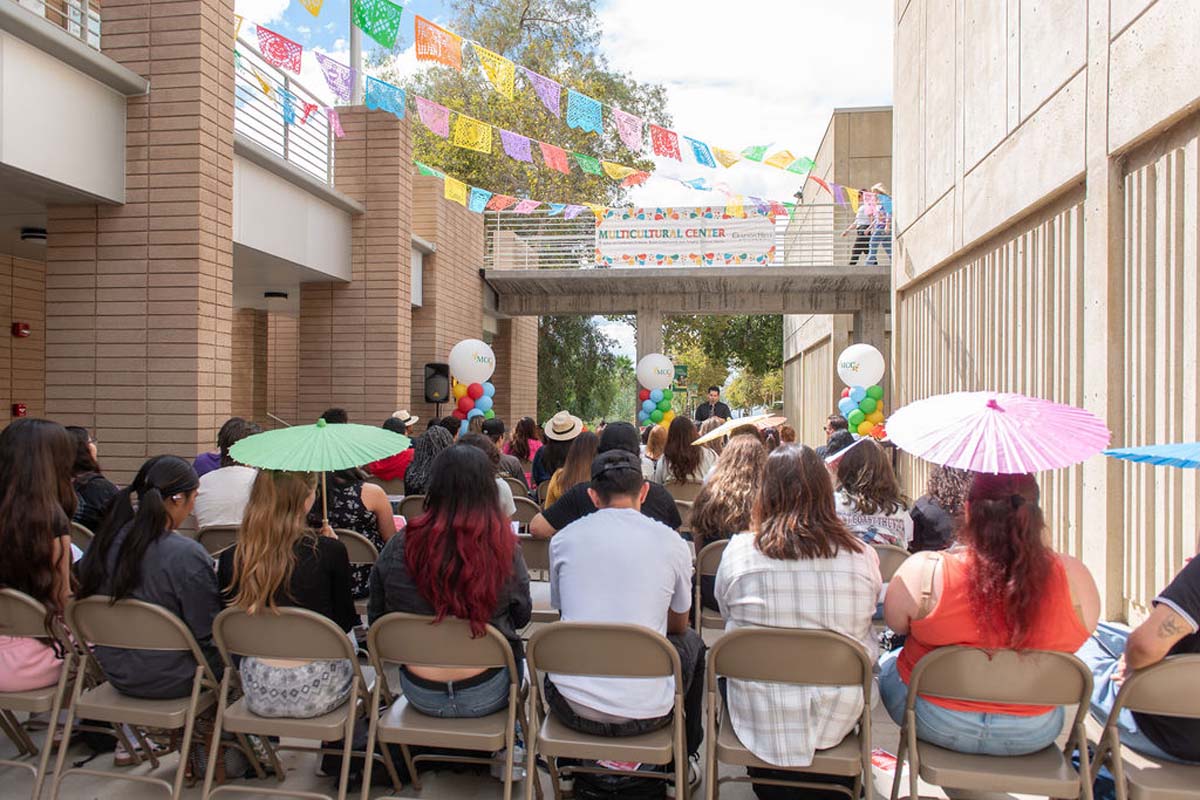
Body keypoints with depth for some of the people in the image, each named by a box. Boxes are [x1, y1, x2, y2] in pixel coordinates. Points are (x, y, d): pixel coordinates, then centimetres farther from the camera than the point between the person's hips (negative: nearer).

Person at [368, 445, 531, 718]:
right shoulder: (505, 550, -18)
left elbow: (376, 619, -1)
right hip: (485, 697, -2)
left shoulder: (399, 547, -14)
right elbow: (522, 617, -2)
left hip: (419, 695, 2)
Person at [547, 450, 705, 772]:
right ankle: (683, 758, 44)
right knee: (692, 641, 28)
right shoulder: (673, 543, -4)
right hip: (645, 713, -1)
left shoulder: (563, 539, -1)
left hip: (573, 709, 2)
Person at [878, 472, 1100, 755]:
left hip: (936, 725, -2)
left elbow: (895, 622, -5)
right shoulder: (1073, 576, -19)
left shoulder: (924, 571, -24)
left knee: (886, 664, 29)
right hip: (1033, 736, 2)